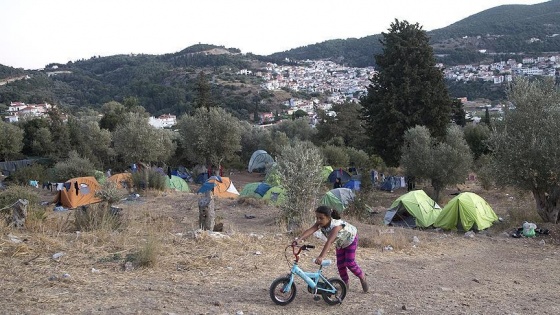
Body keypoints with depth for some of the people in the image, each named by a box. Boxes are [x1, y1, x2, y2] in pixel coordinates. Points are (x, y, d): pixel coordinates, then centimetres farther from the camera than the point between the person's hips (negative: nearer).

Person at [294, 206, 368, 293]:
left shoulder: (336, 225, -45)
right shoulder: (320, 223, -27)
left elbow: (329, 241, -57)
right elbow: (310, 230, -45)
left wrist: (321, 257, -68)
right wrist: (299, 239, -63)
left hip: (350, 239, -6)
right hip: (340, 242, 6)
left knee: (350, 263, -9)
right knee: (340, 264, 2)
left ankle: (362, 278, 16)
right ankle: (345, 283, 21)